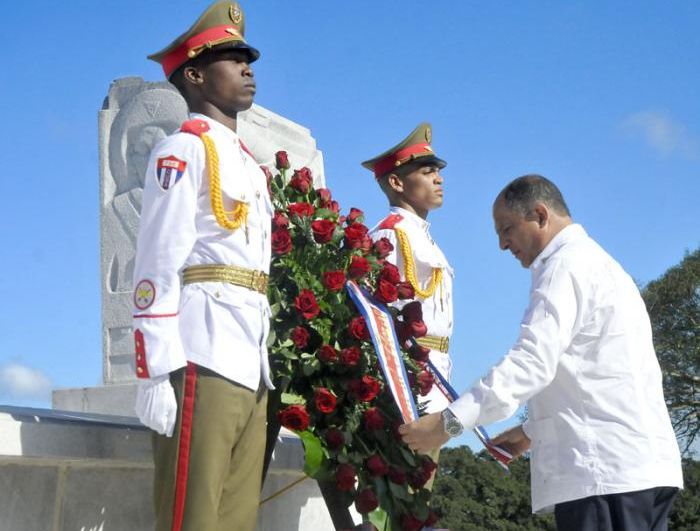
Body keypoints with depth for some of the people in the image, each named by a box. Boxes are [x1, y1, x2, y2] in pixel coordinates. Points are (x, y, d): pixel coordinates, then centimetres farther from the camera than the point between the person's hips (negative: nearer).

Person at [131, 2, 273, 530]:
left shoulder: (249, 164, 25)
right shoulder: (186, 147, 0)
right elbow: (158, 264, -10)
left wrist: (265, 366, 17)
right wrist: (157, 371, -18)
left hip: (251, 366, 8)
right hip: (202, 358, -8)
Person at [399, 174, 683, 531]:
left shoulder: (567, 265, -6)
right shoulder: (596, 263, 25)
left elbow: (532, 362, -19)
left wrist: (449, 421, -22)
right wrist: (533, 431, 25)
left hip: (606, 469, -10)